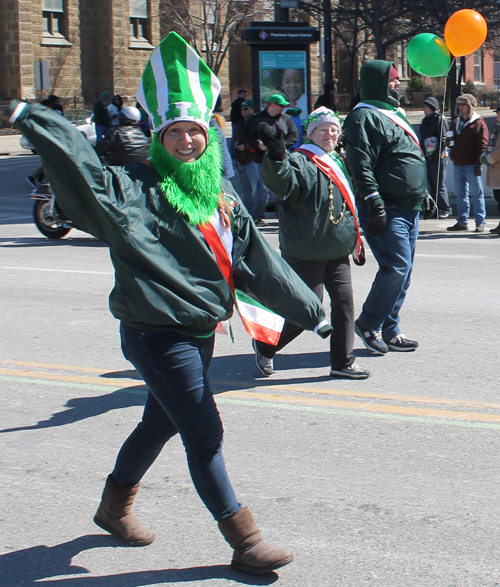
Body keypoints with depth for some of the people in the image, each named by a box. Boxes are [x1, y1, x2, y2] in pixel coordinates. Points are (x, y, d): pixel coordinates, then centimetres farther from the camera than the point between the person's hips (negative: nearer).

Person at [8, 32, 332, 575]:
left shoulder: (221, 197, 9)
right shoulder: (136, 189, -13)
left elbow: (259, 262, 15)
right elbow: (86, 175, -31)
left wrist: (309, 311, 18)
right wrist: (34, 121, -44)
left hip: (200, 330, 8)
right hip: (157, 333, -8)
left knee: (162, 422, 21)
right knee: (204, 434, -5)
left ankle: (115, 505, 42)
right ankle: (243, 541, 6)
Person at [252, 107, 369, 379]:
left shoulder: (336, 162, 16)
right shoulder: (300, 162, -12)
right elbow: (282, 184, -35)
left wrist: (354, 237, 26)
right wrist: (276, 157, -53)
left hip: (337, 249, 8)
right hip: (307, 252, -7)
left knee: (344, 301, 3)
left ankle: (343, 361, 14)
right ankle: (265, 346, 18)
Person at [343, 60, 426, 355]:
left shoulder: (393, 115, 21)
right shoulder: (365, 117, -11)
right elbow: (361, 167, -19)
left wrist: (421, 195, 25)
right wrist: (375, 205, -24)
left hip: (409, 209, 10)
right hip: (386, 211, -10)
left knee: (402, 271, 10)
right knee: (397, 267, -14)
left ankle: (389, 330, 17)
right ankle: (369, 323, 0)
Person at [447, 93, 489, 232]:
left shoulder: (478, 123, -4)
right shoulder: (456, 123, 18)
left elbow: (483, 144, -9)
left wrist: (478, 164, -15)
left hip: (472, 166, -7)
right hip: (458, 165, 7)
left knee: (477, 194, -3)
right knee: (461, 195, 9)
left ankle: (480, 222, 0)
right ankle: (462, 222, 14)